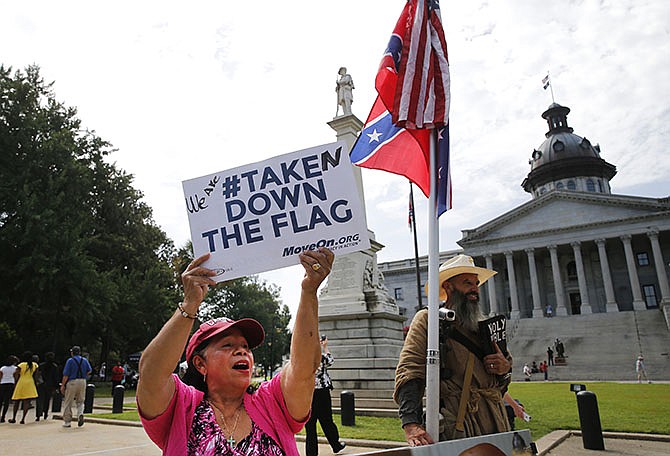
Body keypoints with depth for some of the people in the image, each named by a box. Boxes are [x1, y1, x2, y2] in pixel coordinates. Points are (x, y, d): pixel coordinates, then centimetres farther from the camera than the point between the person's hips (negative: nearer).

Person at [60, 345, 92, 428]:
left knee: (68, 402, 7)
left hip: (72, 382, -4)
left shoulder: (70, 360, -5)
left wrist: (62, 385, -5)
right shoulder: (85, 360, 8)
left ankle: (67, 421, 11)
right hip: (83, 382, 4)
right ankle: (80, 414, -11)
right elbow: (89, 371, 6)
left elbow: (66, 374, -9)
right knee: (80, 401, 15)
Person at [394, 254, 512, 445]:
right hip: (456, 428, -6)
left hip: (495, 425, 6)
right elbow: (409, 372, -13)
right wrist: (411, 424, -26)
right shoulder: (427, 319, -1)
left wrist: (505, 368, 1)